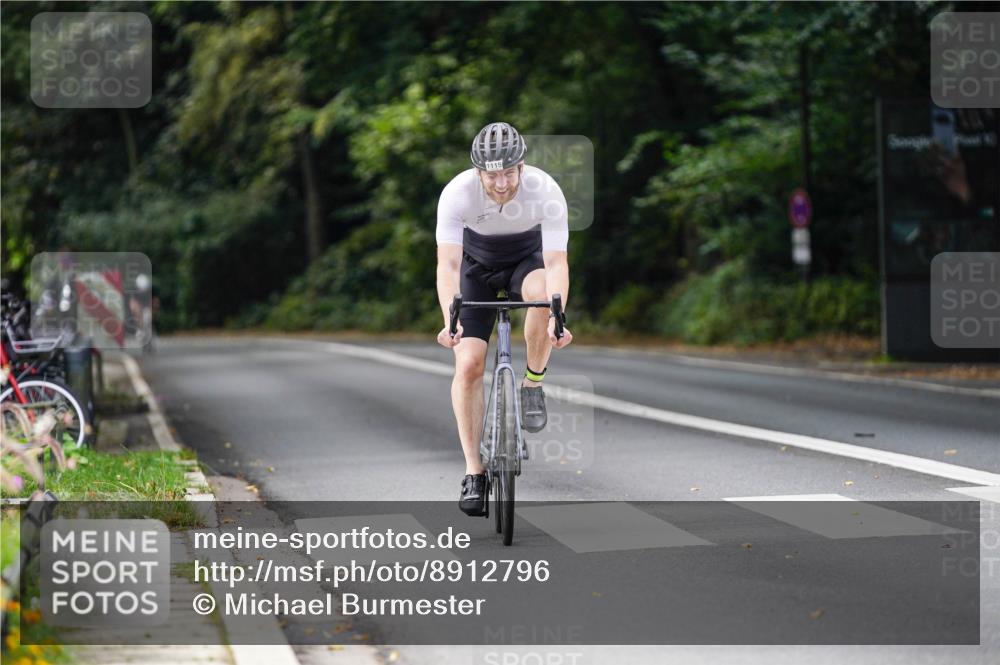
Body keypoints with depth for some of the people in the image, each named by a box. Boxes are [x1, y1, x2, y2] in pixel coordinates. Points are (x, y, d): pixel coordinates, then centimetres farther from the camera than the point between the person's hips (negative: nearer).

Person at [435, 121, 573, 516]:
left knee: (541, 293, -37)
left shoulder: (545, 191, -31)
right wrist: (450, 321, -52)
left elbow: (556, 262, -36)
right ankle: (474, 472, -3)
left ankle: (533, 383, -12)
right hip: (477, 265, 0)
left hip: (527, 258, 0)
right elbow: (447, 264, -37)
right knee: (468, 365, -14)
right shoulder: (457, 193, -31)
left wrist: (557, 318, -53)